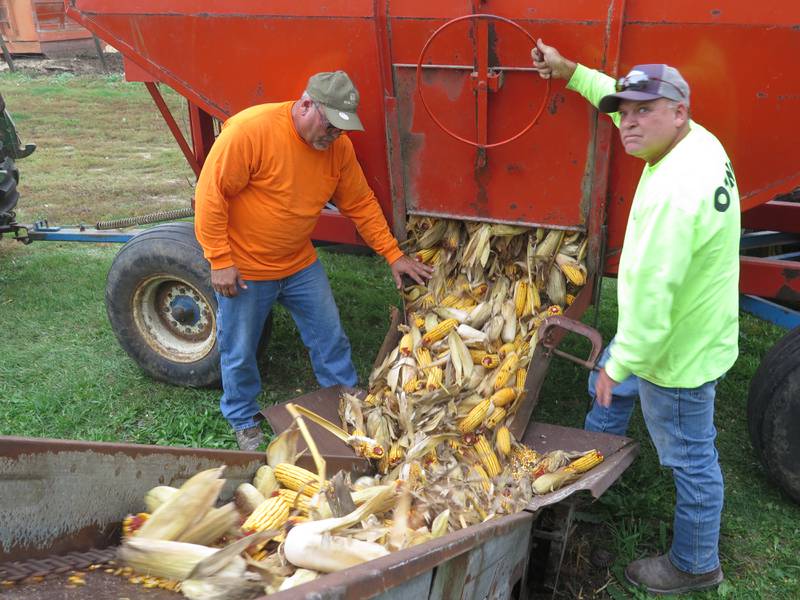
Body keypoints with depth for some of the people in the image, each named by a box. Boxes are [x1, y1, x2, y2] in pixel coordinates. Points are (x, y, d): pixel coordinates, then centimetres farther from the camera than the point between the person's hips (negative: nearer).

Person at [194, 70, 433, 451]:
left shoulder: (339, 146, -6)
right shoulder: (250, 130, -25)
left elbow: (361, 204, 4)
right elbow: (211, 195, -22)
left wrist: (393, 255, 2)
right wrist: (220, 261, -20)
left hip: (300, 264, 5)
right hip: (244, 269, -5)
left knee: (330, 338, 13)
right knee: (240, 353, 11)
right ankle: (243, 421, 35)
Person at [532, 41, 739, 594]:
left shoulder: (674, 193, -35)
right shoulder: (698, 139, -5)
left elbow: (652, 295, -33)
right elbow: (619, 99, 13)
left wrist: (620, 364, -22)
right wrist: (570, 71, 13)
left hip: (677, 352, -10)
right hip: (690, 324, 10)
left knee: (691, 458, 10)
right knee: (610, 387, 30)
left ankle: (696, 566, 32)